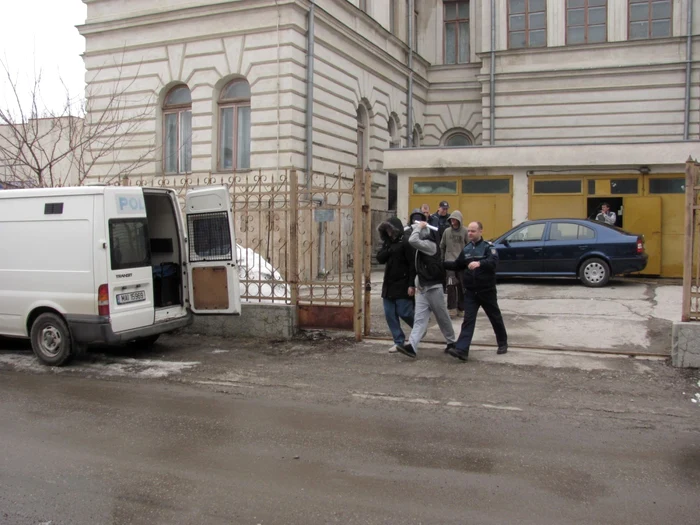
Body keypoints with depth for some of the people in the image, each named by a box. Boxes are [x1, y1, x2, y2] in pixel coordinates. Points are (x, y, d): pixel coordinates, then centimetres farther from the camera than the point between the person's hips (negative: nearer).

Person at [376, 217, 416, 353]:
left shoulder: (406, 242, -12)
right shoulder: (388, 243, 13)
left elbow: (413, 264, -16)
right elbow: (379, 259, 4)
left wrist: (412, 285, -21)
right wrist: (388, 249, -13)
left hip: (402, 285, -8)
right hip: (389, 284, 8)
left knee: (404, 313, -4)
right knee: (390, 314, 5)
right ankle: (399, 342, 12)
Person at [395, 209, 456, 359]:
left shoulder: (430, 243, -16)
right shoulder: (422, 245, 13)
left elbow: (412, 240, -31)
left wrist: (419, 226, -19)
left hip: (434, 287, -8)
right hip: (423, 288, 8)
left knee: (443, 317, 7)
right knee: (420, 319, -4)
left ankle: (451, 342, 23)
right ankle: (412, 346, -13)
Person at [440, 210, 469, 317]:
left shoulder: (465, 231, -4)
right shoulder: (447, 231, 4)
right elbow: (442, 246, 13)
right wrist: (442, 259, 14)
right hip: (450, 261, 1)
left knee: (461, 286, 8)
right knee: (451, 285, -13)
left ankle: (460, 308, 21)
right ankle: (452, 308, -8)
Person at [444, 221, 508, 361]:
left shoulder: (488, 247, -8)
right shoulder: (466, 249, 8)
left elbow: (493, 262, -27)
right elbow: (458, 265, 17)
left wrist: (479, 263, -46)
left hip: (487, 291, -4)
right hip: (470, 292, 4)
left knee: (495, 318, 13)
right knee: (468, 320, -4)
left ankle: (503, 343, 33)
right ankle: (461, 350, -13)